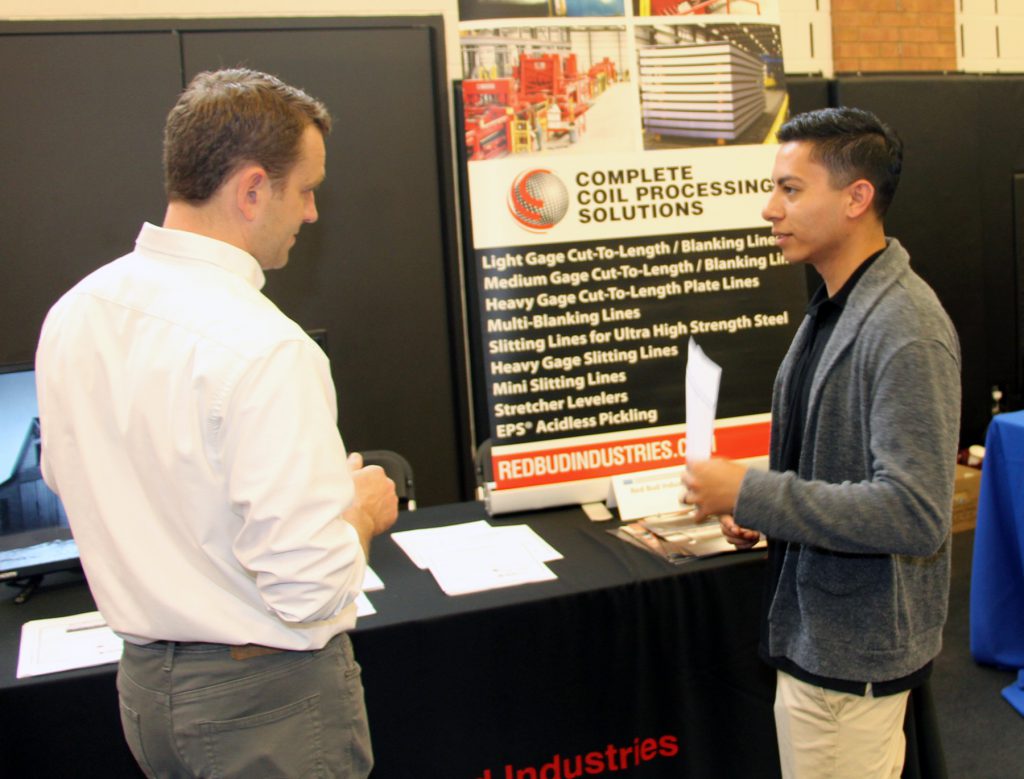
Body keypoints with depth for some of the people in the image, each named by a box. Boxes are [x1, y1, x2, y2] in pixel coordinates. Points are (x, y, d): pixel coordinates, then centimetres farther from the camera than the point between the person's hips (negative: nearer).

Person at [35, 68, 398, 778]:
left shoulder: (72, 314, -3)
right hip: (267, 697, -7)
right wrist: (361, 510, -7)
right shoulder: (266, 351, -28)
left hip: (146, 683, 7)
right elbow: (311, 592, -28)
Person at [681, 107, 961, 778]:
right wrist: (762, 511, 2)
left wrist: (749, 492, -24)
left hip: (854, 656, -9)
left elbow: (913, 515, -28)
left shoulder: (906, 331, -22)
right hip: (814, 633, 9)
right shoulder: (833, 307, 7)